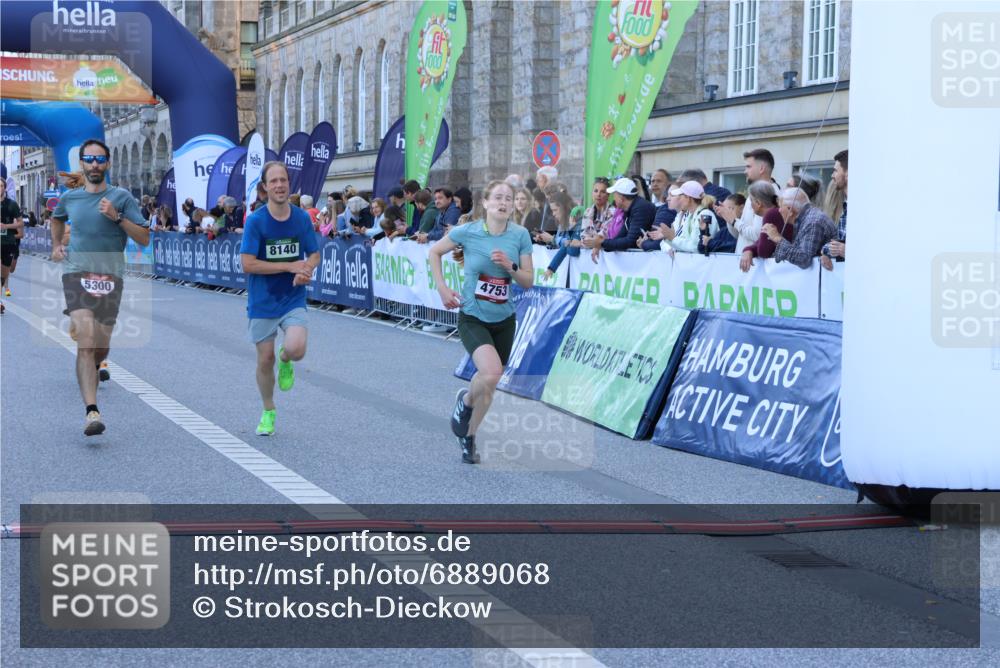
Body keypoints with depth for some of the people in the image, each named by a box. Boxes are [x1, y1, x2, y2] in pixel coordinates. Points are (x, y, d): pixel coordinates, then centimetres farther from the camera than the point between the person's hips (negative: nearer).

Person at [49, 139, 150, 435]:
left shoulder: (122, 197, 2)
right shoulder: (69, 198, 10)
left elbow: (144, 239, -4)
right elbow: (57, 218, 35)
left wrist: (117, 217, -14)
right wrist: (56, 245, 20)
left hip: (110, 276, 0)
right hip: (76, 273, 0)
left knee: (101, 348, 7)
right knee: (86, 340, -18)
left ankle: (91, 371, 46)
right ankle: (92, 411, -26)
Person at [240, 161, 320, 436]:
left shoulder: (302, 217, -2)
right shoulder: (255, 220, -11)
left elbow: (314, 255, 7)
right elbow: (248, 264, -16)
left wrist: (306, 270, -17)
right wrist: (291, 266, -18)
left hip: (293, 299, 1)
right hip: (262, 301, -1)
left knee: (296, 349, -23)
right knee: (265, 359, 6)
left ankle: (285, 361, 16)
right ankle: (268, 412, 30)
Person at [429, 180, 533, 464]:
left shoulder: (520, 235, -5)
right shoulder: (467, 232, -12)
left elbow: (528, 281, 0)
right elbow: (434, 252, 4)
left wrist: (510, 266, -19)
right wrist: (442, 289, -3)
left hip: (504, 320, 4)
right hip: (472, 318, -4)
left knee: (488, 384, 12)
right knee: (491, 372, -28)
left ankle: (468, 437, 35)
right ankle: (465, 401, 4)